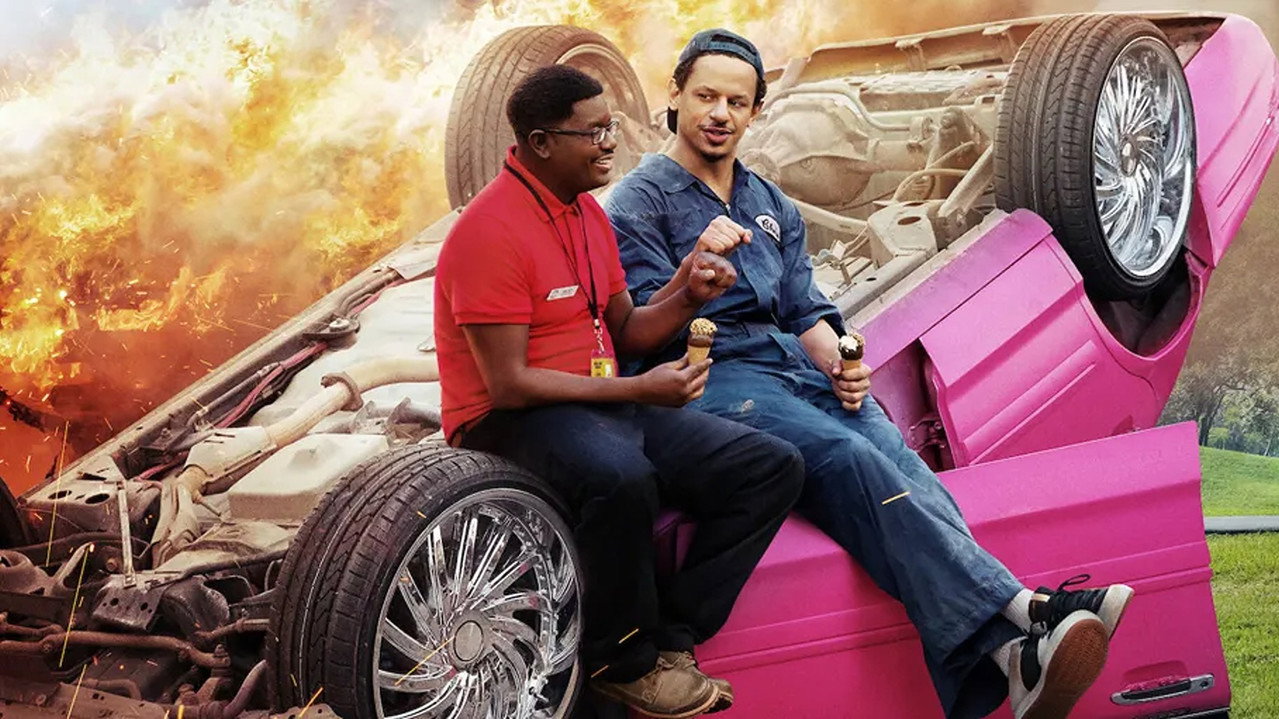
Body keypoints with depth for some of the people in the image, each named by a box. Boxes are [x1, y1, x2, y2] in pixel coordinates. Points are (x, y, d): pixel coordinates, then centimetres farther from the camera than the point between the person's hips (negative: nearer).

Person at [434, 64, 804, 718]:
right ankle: (622, 662, -16)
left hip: (601, 405, 9)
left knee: (772, 467, -4)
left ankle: (668, 638, -8)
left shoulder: (587, 211, 12)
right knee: (621, 478, -41)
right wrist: (639, 390, -21)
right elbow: (508, 383, -20)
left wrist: (687, 298, -4)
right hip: (510, 421, -9)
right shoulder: (493, 230, -17)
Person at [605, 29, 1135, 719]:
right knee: (847, 457, -32)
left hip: (797, 368, 5)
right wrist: (695, 268, -19)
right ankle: (1021, 617, -50)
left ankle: (1009, 660, -49)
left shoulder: (773, 207, 26)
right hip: (707, 381, -5)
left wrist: (840, 366, -1)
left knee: (895, 458, -27)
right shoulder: (640, 201, 7)